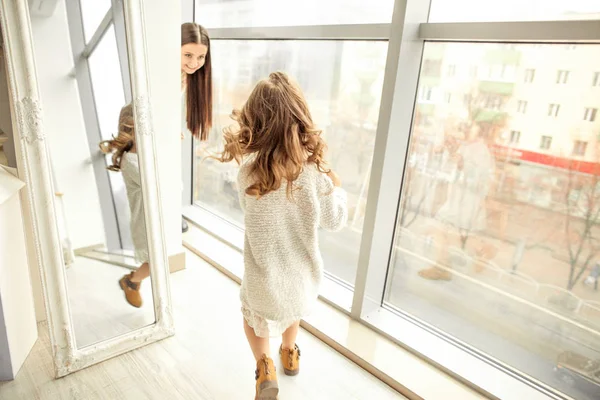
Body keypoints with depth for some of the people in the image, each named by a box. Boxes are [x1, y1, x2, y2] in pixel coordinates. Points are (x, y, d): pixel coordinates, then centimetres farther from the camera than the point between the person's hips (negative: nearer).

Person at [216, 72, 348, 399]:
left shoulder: (247, 172, -21)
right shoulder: (314, 173, -22)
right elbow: (335, 221, -8)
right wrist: (337, 188, 9)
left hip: (264, 276, -1)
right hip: (303, 273, 2)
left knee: (254, 316, 29)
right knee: (292, 309, 35)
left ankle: (265, 367, 10)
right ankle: (289, 355, 55)